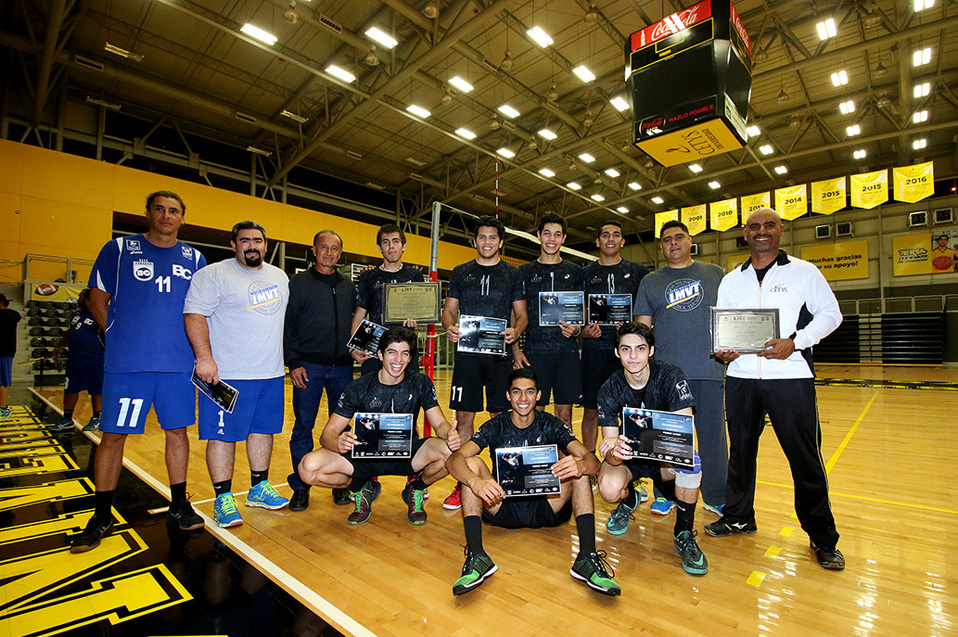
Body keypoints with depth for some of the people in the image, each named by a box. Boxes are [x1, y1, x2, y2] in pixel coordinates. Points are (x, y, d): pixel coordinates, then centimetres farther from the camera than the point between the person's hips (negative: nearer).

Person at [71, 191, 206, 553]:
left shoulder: (194, 258, 9)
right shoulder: (119, 249, 4)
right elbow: (97, 299, 8)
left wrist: (198, 349, 6)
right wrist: (120, 336, 2)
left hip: (179, 363, 2)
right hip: (126, 363, -1)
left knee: (177, 431, 8)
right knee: (113, 434, 4)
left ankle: (178, 506, 22)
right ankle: (102, 517, 21)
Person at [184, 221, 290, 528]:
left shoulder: (280, 276, 14)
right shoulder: (214, 274, -5)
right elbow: (194, 314, -12)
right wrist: (204, 357, -21)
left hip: (271, 373, 6)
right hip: (228, 374, -6)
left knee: (264, 429, 13)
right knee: (223, 434, 0)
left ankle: (259, 488, 27)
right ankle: (223, 500, 14)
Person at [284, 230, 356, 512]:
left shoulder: (349, 287, 13)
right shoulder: (299, 283, 4)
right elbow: (287, 326, 0)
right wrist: (294, 363, -8)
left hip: (342, 367, 3)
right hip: (309, 366, -3)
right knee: (303, 426, 3)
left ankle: (340, 483, 20)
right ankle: (300, 487, 16)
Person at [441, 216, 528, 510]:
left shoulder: (512, 273, 10)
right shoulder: (461, 272, 12)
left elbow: (522, 315, 9)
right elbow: (449, 310, 11)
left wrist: (515, 331, -13)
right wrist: (449, 326, -11)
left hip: (500, 354, 0)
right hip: (467, 353, 1)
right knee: (464, 418, 2)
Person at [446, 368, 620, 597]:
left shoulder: (551, 425, -3)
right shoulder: (495, 427, -6)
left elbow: (591, 459, -17)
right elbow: (454, 459, -21)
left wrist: (580, 465, -43)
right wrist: (475, 481, -43)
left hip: (546, 508, 0)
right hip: (502, 507, 0)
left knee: (579, 465, -21)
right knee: (471, 463, -22)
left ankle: (587, 557, -29)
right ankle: (476, 556, -29)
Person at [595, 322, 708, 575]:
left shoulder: (670, 376, -19)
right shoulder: (610, 389, -16)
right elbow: (609, 443, -18)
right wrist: (614, 452, -45)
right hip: (630, 458, 1)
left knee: (690, 460, -34)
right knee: (609, 490, -29)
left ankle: (684, 535, -10)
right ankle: (629, 500, 11)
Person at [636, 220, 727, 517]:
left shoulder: (714, 273, 12)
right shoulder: (650, 282, 11)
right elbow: (643, 327, 9)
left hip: (710, 369, 1)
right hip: (666, 371, 0)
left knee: (713, 434, 7)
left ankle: (716, 497, 23)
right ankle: (666, 494, 21)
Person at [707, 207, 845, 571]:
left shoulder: (803, 271, 6)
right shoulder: (731, 280, 14)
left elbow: (830, 313, 3)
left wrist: (795, 342, -12)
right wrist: (721, 350, -5)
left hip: (789, 375, -3)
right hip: (741, 376, 3)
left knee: (805, 455, 1)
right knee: (740, 450, 11)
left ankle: (822, 537, 19)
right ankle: (738, 517, 27)